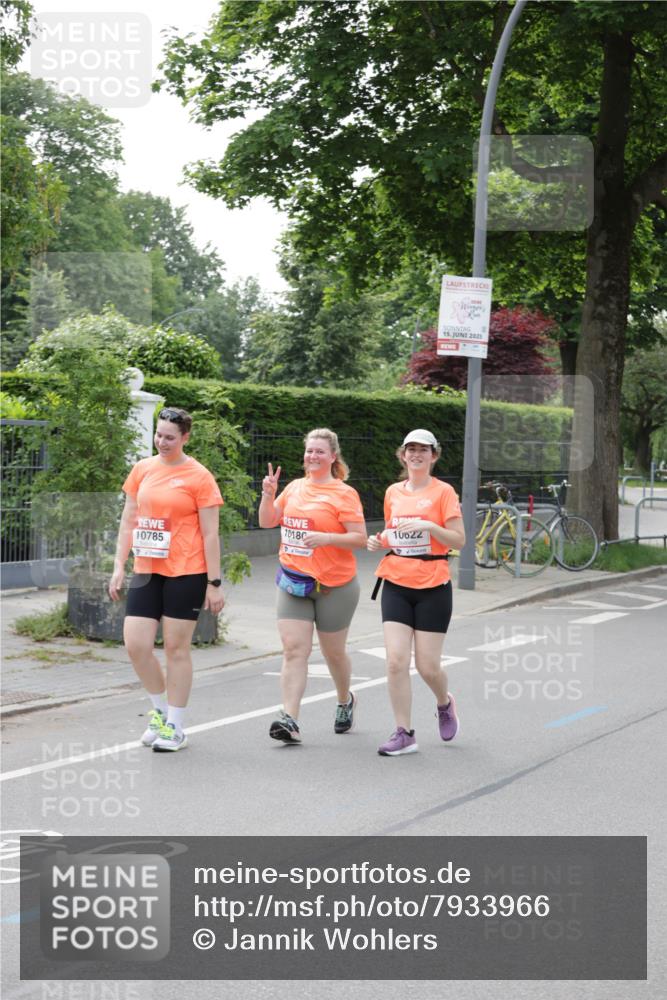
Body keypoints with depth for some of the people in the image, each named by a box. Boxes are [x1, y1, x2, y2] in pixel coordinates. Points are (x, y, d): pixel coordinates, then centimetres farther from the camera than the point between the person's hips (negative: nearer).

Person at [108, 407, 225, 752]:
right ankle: (161, 710, 21)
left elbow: (210, 534, -6)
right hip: (146, 571, 5)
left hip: (186, 572, -5)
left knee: (176, 647, 1)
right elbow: (128, 520, 14)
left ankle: (175, 727, 13)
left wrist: (214, 583, -8)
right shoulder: (142, 469, 9)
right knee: (136, 644, -3)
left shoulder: (199, 477, -6)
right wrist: (119, 566, 8)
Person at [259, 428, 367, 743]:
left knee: (333, 652, 11)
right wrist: (268, 495, -2)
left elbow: (360, 539, -12)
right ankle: (290, 720, -15)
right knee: (293, 649, -8)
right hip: (293, 583, 4)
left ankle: (345, 701, 39)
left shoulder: (344, 494, -7)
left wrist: (325, 538, -24)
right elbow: (267, 522, 15)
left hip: (333, 586, -4)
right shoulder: (295, 487, 10)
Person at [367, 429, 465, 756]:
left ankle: (444, 703, 33)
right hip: (396, 584, 4)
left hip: (432, 586, -4)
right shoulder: (393, 492, 11)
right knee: (396, 661, -8)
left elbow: (459, 540, -8)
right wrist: (379, 541, 3)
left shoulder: (443, 492, -3)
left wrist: (429, 525, -22)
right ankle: (403, 733, 1)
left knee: (427, 667, -1)